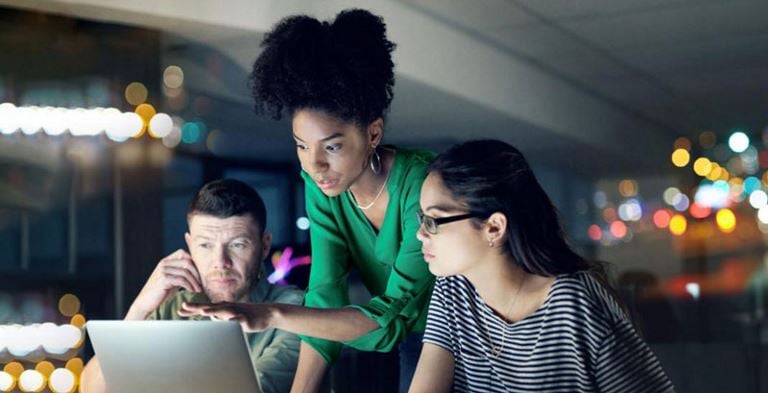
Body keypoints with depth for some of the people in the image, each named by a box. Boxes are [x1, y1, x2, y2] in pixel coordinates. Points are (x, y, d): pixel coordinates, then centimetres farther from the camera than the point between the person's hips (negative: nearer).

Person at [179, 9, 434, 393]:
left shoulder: (422, 186, -29)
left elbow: (393, 314, -34)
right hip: (416, 343, 5)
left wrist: (273, 316, -43)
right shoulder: (321, 185, -11)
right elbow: (325, 299, -14)